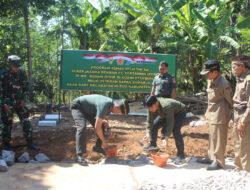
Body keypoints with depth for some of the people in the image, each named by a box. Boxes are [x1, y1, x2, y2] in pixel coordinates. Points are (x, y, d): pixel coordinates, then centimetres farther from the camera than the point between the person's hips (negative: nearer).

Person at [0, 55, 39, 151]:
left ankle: (30, 143, 13)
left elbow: (25, 87, 9)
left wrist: (24, 99, -1)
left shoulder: (22, 73, -2)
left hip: (19, 102, 4)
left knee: (26, 121, 2)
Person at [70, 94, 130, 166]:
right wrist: (104, 141, -22)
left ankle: (97, 147, 21)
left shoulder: (111, 104, -8)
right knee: (82, 127, -29)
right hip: (77, 106, -9)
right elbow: (97, 127, -34)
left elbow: (105, 118, 12)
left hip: (87, 109, 9)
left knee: (102, 126, 4)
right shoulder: (104, 106, -36)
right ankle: (79, 155, -27)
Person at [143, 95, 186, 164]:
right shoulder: (151, 107, -23)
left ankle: (181, 155, -17)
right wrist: (148, 133, -28)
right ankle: (153, 145, 26)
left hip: (179, 112, -7)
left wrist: (166, 138, -47)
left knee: (175, 130, -27)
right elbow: (150, 121, -16)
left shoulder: (166, 106, -43)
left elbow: (170, 123, -42)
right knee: (154, 125, 2)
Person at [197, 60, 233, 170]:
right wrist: (208, 112, 18)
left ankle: (219, 162, 10)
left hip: (220, 115, -9)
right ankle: (211, 158, 31)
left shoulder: (224, 84, -19)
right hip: (212, 114, 9)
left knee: (218, 139, -1)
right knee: (212, 137, 18)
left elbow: (230, 101, -14)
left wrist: (231, 116, -11)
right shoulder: (210, 82, 8)